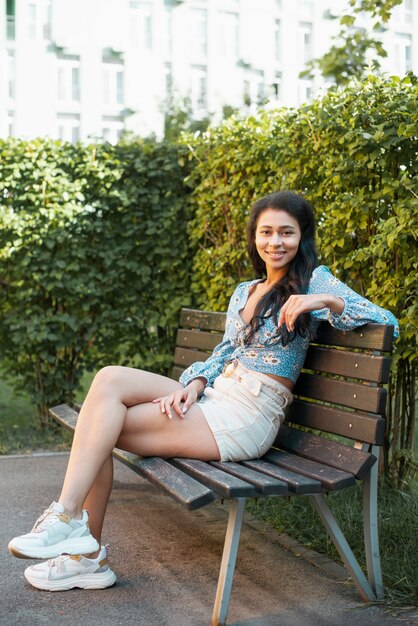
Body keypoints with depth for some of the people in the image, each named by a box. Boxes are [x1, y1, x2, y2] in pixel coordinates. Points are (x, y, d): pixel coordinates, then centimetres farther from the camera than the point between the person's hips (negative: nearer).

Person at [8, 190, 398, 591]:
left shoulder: (315, 281, 1)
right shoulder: (243, 292, 21)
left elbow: (387, 321, -6)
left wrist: (329, 301, -23)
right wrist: (195, 384, -3)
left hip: (247, 420, -7)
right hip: (215, 398, 7)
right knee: (110, 379, -15)